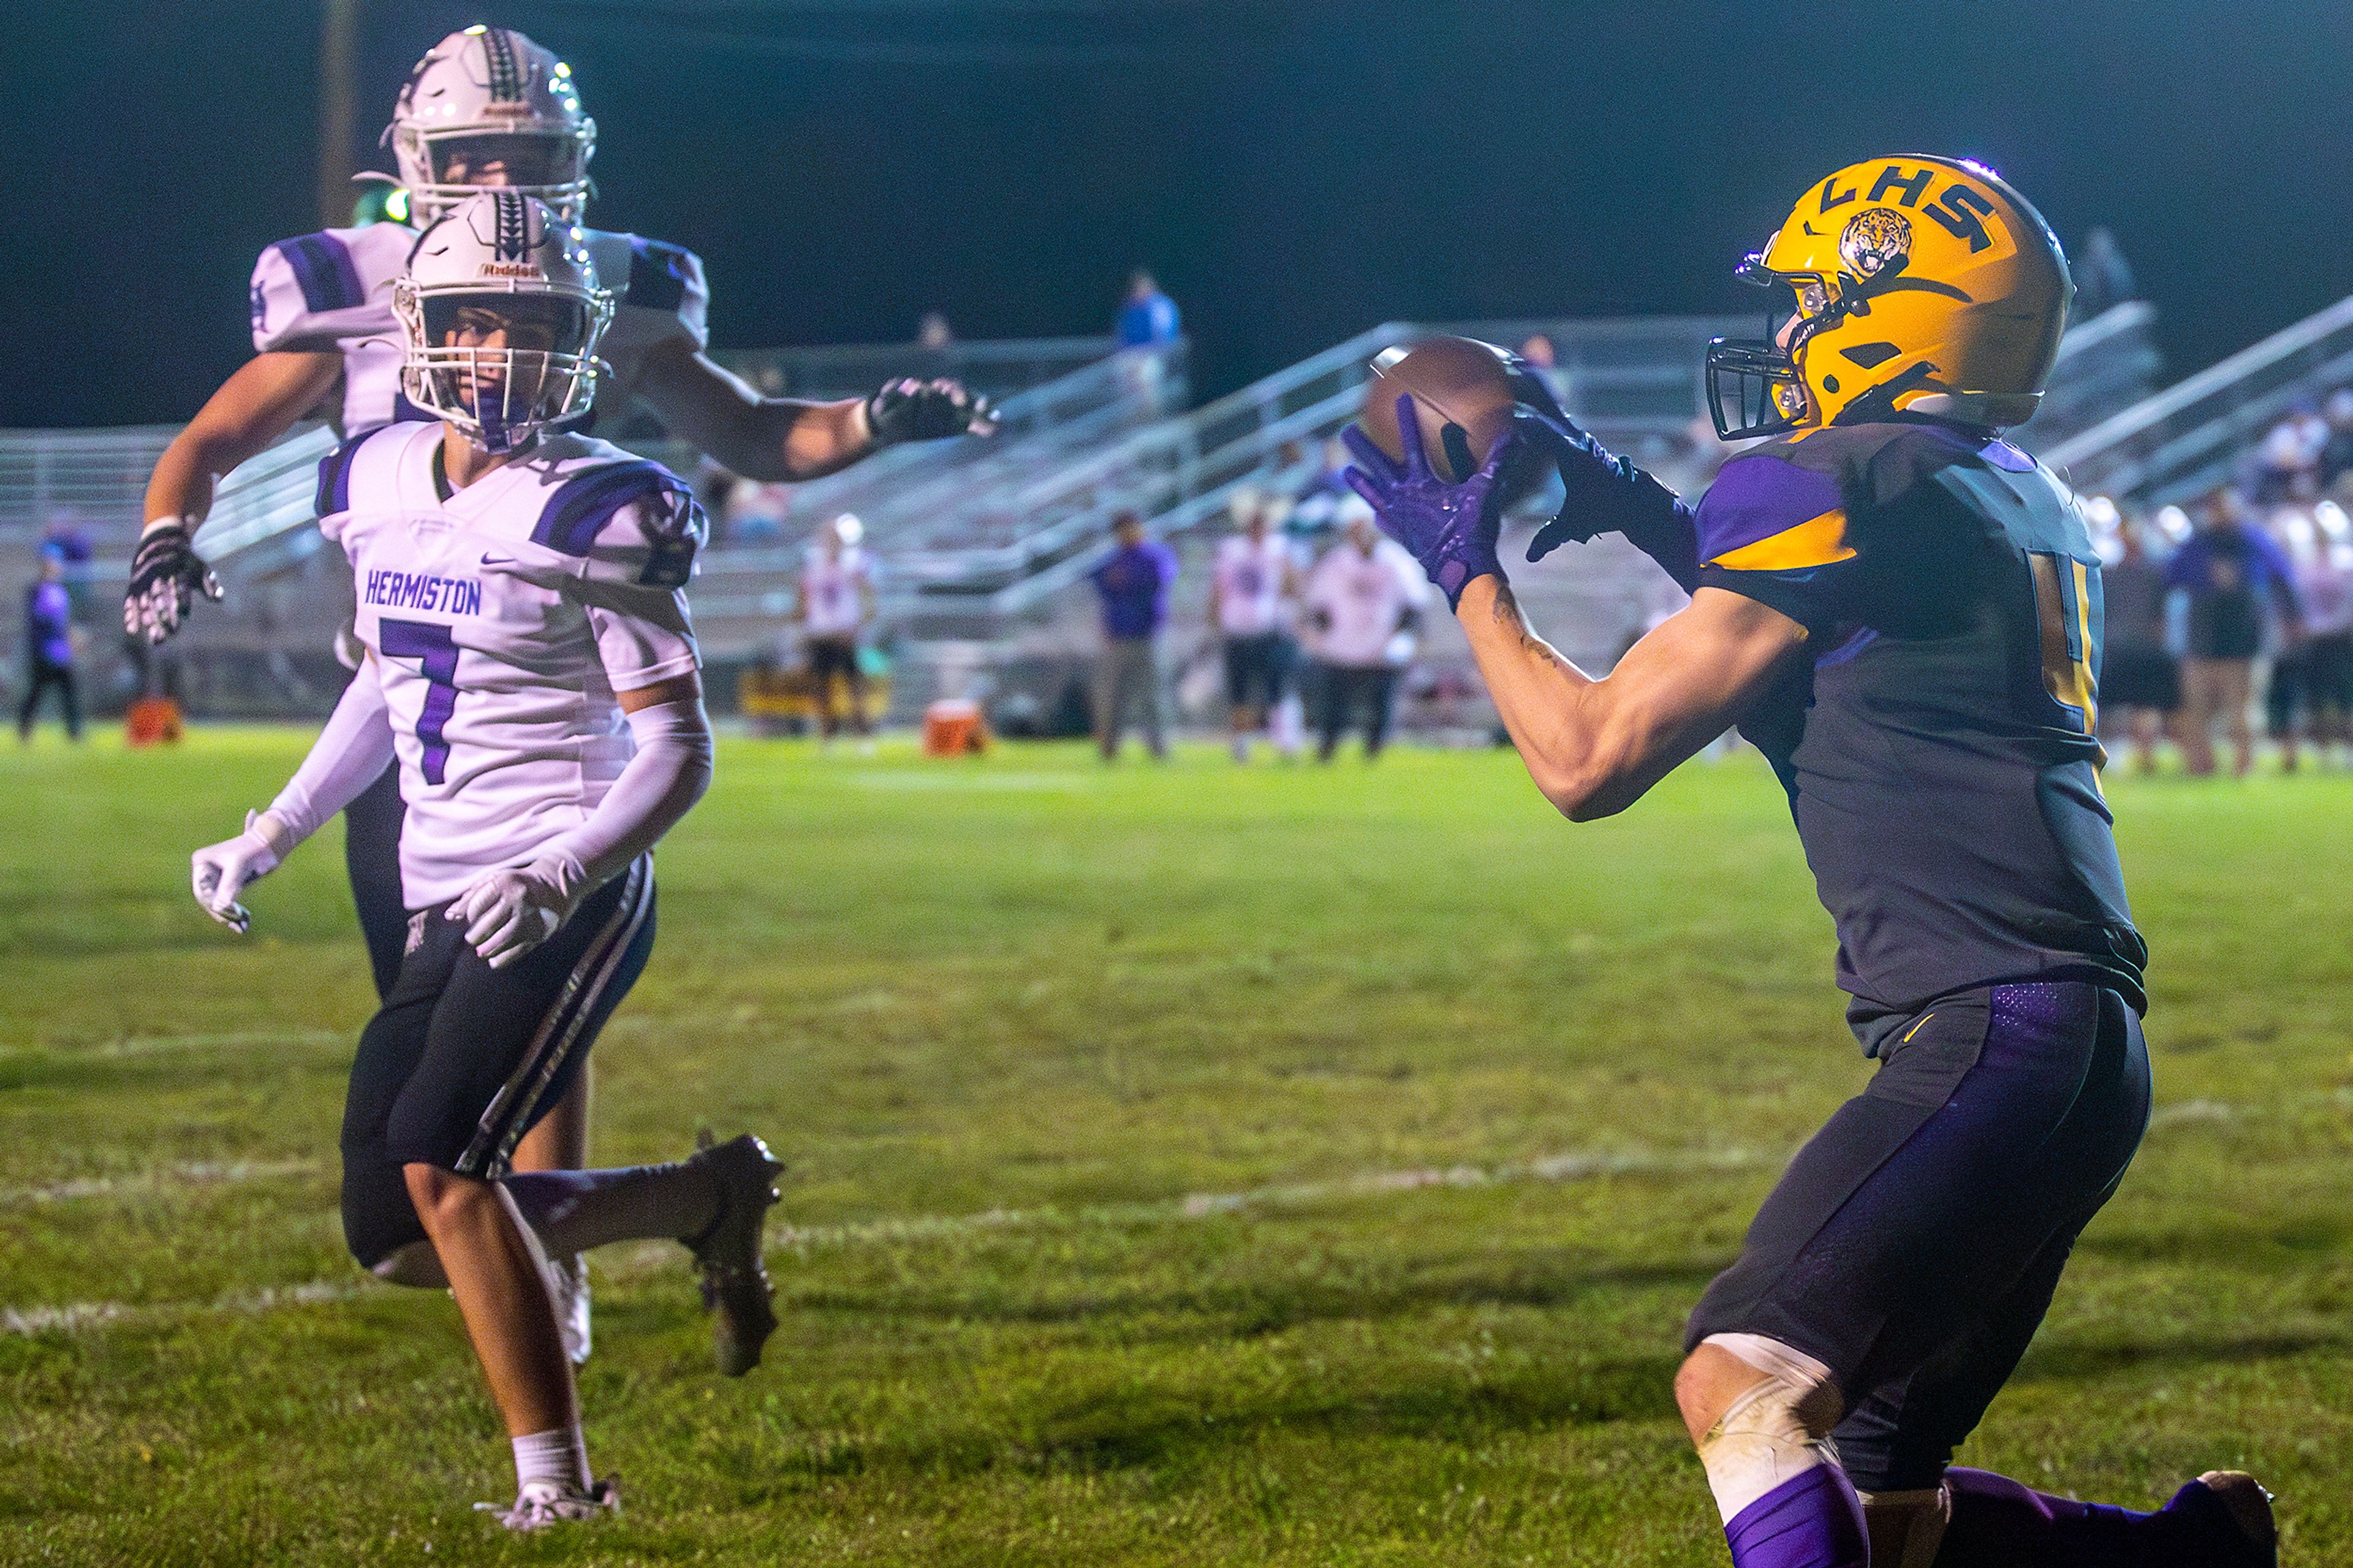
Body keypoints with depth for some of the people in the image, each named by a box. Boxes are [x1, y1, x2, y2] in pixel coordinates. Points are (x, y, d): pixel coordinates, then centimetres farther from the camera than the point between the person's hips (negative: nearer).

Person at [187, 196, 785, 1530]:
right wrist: (269, 841, 22)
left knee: (438, 1162, -22)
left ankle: (558, 1482, -13)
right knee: (398, 1237, 6)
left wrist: (563, 872, -28)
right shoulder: (380, 482, 9)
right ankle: (712, 1198, 21)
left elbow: (679, 750, -13)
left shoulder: (592, 516, -13)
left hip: (571, 901, -8)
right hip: (447, 910, 8)